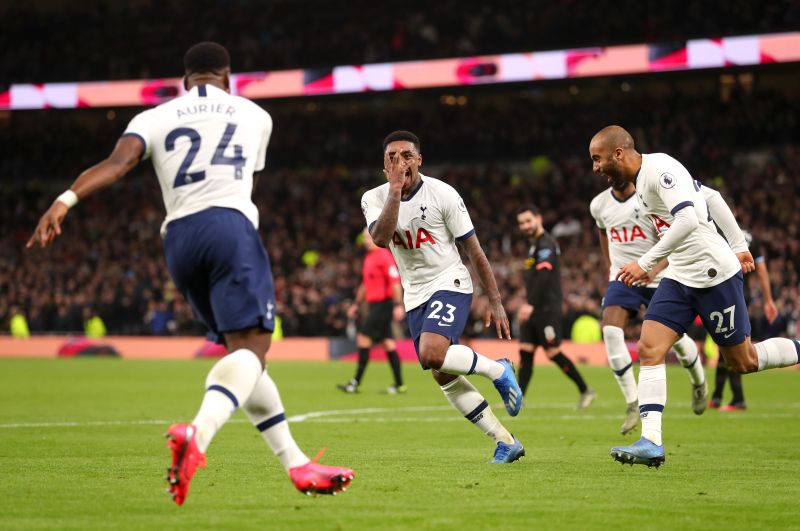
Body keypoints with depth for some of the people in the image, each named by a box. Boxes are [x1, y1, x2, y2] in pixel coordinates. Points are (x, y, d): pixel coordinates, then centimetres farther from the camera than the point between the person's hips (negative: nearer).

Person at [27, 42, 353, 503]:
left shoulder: (154, 118, 16)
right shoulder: (254, 115, 19)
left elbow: (118, 162, -4)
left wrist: (65, 200, -14)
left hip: (179, 238, 4)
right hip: (230, 224, -4)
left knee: (243, 347, 14)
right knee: (252, 343, -15)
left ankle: (296, 464, 16)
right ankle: (198, 434, -44)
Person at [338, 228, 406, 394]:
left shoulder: (384, 256, -12)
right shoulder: (368, 258, 17)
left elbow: (395, 281, -18)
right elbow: (365, 284, 27)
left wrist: (398, 305, -24)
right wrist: (356, 304, 26)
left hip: (383, 304, -9)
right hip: (373, 304, 9)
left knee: (363, 338, -11)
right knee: (387, 343, 8)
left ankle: (356, 382, -9)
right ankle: (399, 384, 10)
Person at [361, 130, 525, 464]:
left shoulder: (442, 194, -11)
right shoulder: (374, 199, -2)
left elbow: (474, 251, -6)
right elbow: (380, 239, -23)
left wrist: (495, 303, -6)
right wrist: (395, 189, -28)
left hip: (450, 284, -5)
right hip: (415, 296, 5)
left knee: (432, 353, -30)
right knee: (444, 377, 3)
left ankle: (498, 370, -3)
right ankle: (506, 443, 12)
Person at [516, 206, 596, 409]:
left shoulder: (546, 244, -12)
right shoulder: (535, 245, 18)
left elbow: (543, 276, -25)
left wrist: (530, 305, -33)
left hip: (546, 309, -9)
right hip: (533, 310, 9)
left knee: (553, 353, -6)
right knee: (525, 353, 1)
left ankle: (585, 391, 8)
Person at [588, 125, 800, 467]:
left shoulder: (659, 169, -18)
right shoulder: (641, 179, 11)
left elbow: (688, 219, -29)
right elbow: (709, 197, 18)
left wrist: (646, 263, -28)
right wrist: (738, 245, 20)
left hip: (715, 275, -9)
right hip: (680, 278, 9)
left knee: (743, 362, 3)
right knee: (649, 349, -8)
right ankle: (651, 442, -13)